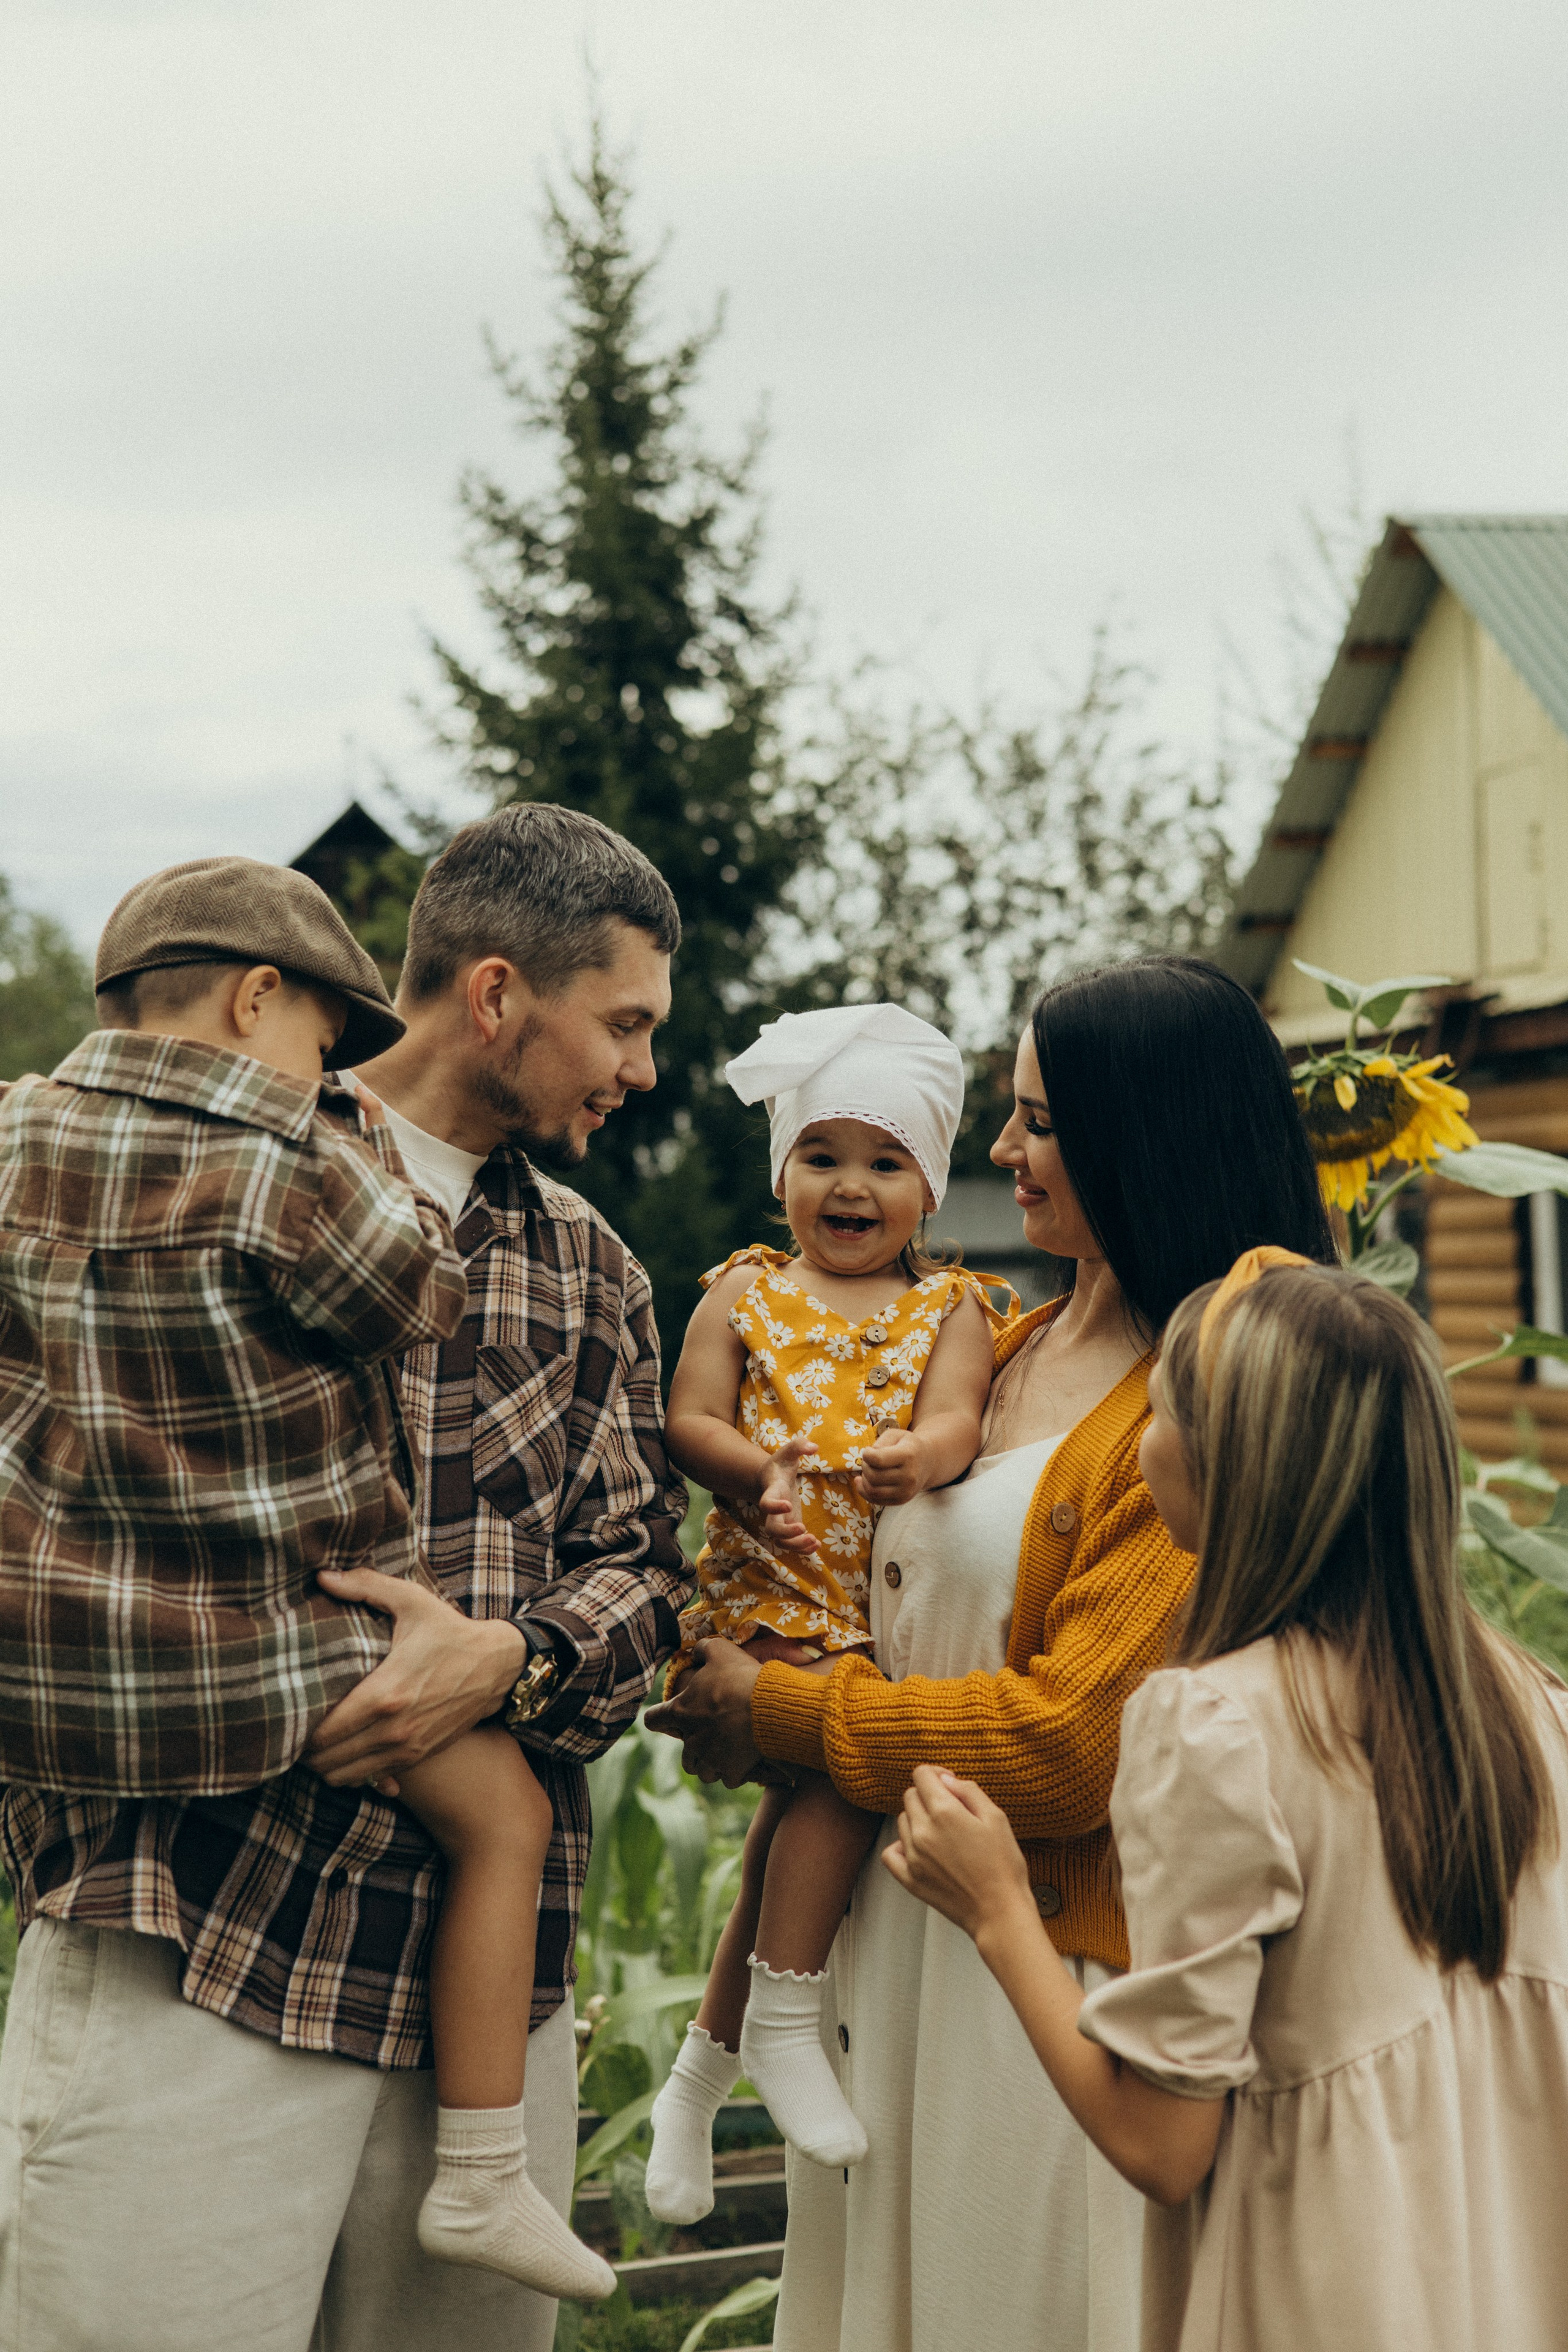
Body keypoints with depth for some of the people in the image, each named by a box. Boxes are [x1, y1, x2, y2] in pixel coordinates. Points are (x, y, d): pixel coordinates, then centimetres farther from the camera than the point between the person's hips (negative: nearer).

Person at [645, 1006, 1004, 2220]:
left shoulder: (948, 1307, 8)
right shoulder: (745, 1291, 7)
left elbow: (956, 1419, -7)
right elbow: (686, 1421, 1)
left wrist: (920, 1457, -30)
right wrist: (757, 1469, -19)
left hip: (891, 1608, 2)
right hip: (769, 1595, -2)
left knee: (805, 1807, 3)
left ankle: (706, 2064, 22)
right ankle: (784, 2024, -4)